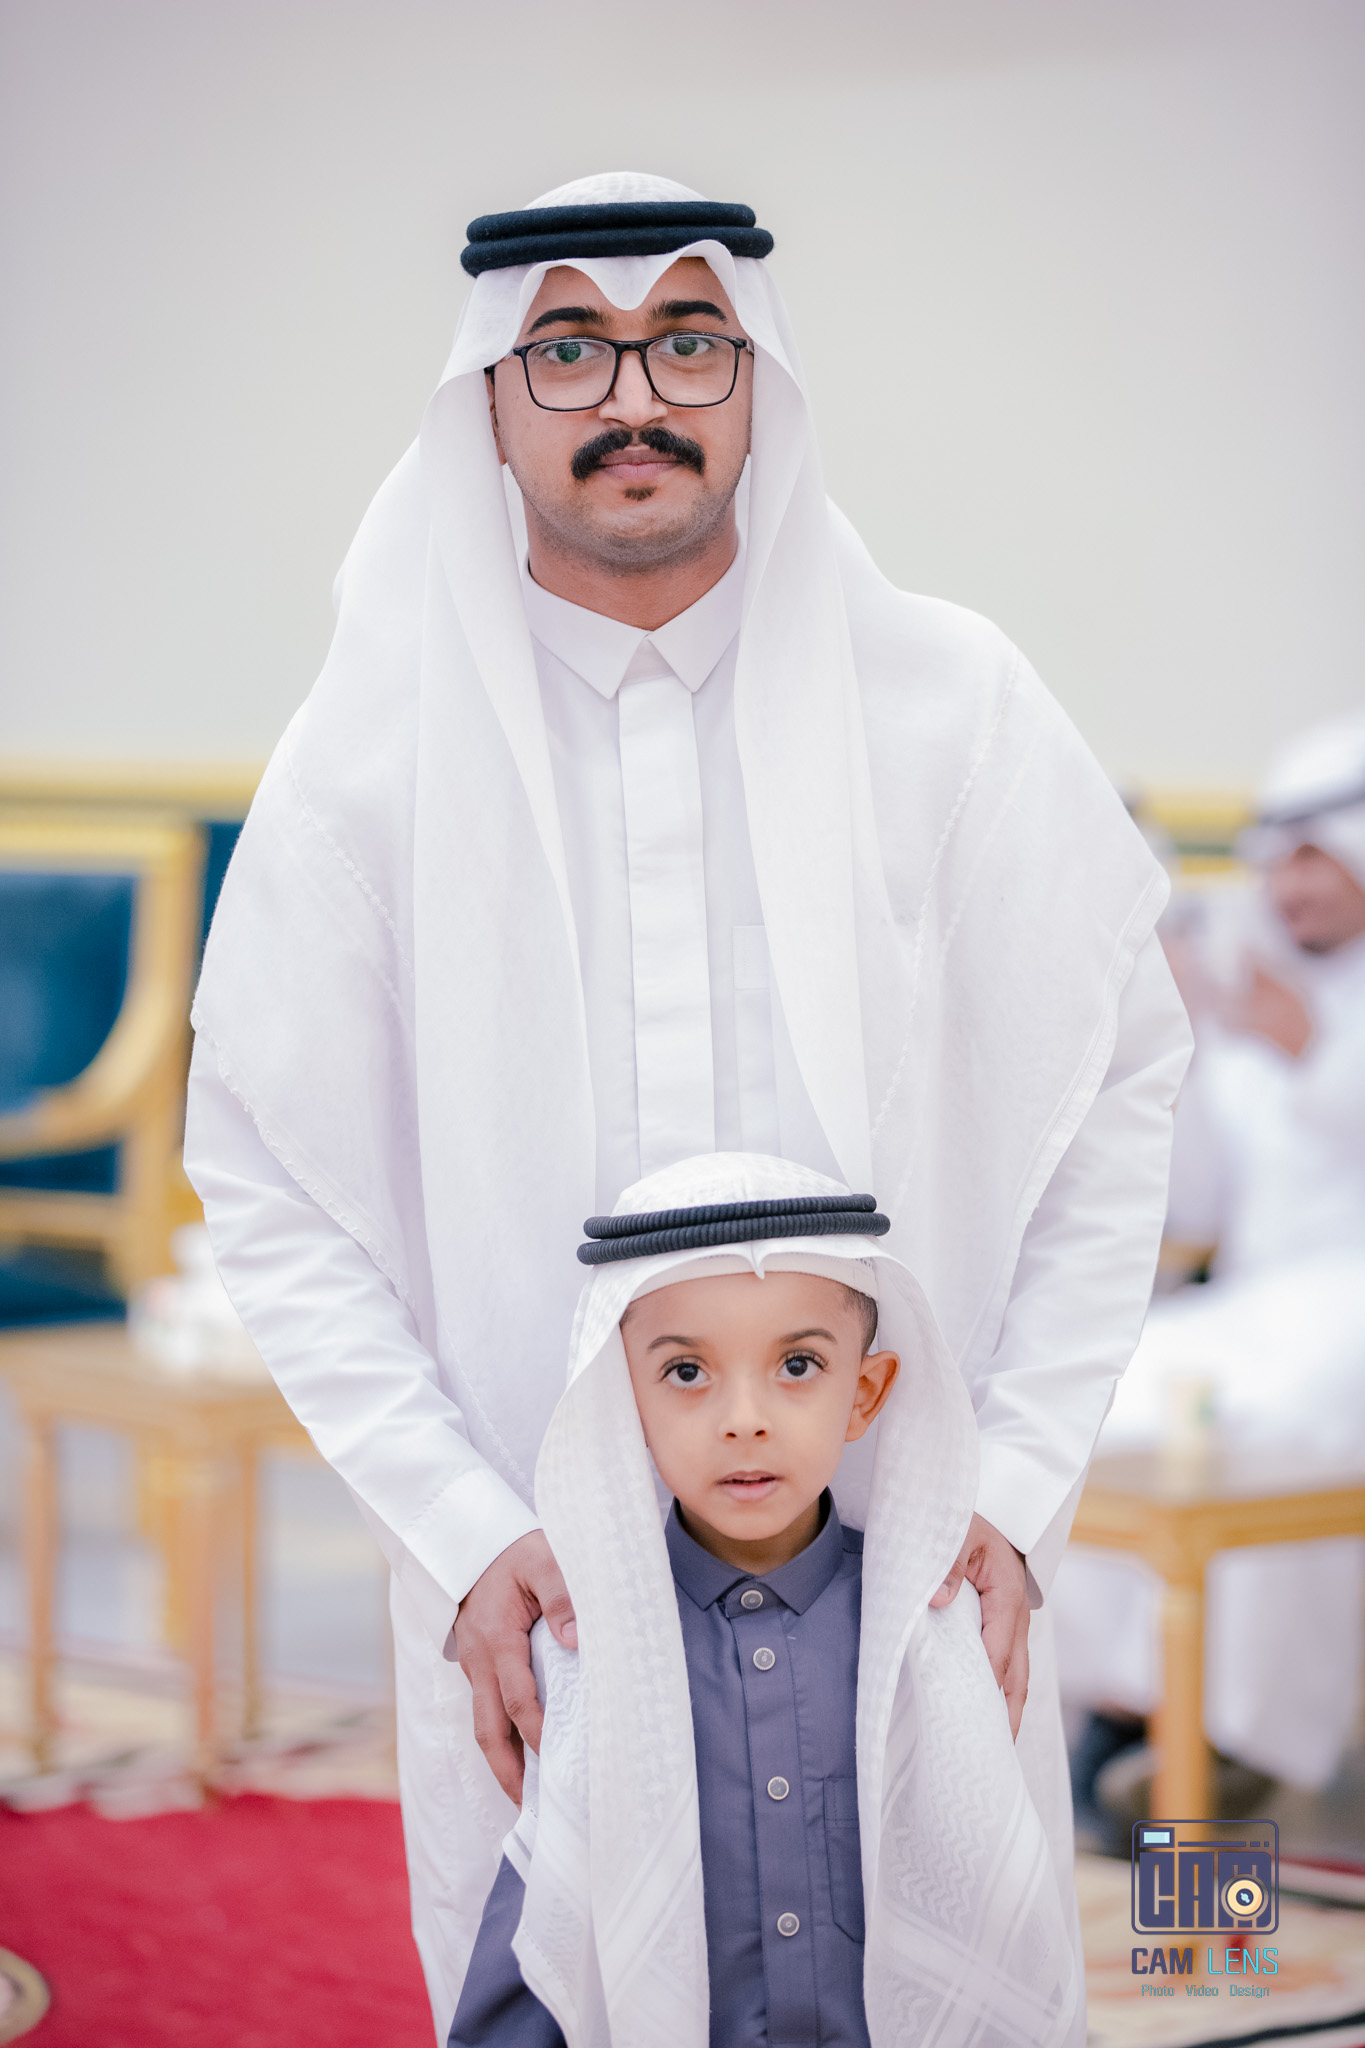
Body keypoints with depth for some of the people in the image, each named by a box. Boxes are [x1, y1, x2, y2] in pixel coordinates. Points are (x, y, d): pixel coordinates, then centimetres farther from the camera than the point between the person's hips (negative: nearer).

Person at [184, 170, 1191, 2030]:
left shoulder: (948, 702, 0)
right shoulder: (378, 743, -1)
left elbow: (1118, 1077, 4)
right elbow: (270, 1189, 1)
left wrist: (1021, 1490, -4)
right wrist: (464, 1538, -9)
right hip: (540, 1593, 0)